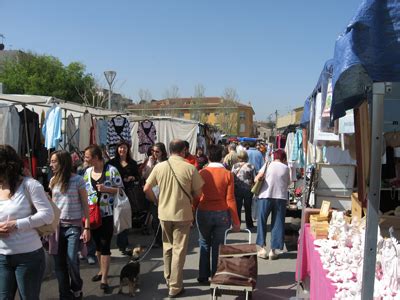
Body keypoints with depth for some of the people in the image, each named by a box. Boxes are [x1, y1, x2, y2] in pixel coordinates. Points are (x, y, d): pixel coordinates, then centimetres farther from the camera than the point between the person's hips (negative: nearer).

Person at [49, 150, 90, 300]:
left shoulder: (78, 180, -8)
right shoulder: (53, 181, 6)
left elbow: (85, 205, -5)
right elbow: (52, 204, 14)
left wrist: (87, 227, -9)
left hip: (74, 226, -4)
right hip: (57, 226, 4)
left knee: (71, 261, -10)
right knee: (59, 263, 5)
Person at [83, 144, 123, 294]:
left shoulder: (111, 170, -9)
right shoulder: (87, 171, 7)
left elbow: (121, 190, -6)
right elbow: (84, 192, 15)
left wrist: (106, 189, -21)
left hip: (107, 215, -5)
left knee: (105, 245, -4)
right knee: (97, 244, 16)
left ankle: (104, 280, 2)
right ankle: (102, 271, 35)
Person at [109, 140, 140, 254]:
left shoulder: (132, 163, 9)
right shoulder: (113, 162, 2)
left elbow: (138, 177, 12)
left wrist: (132, 178, -7)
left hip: (129, 192, 2)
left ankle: (122, 242, 21)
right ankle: (122, 244, 1)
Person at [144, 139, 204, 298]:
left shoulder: (159, 167, -5)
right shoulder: (190, 168, -12)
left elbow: (146, 189, -2)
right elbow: (197, 192, -6)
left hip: (164, 213, 3)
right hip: (182, 213, -3)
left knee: (167, 246, 21)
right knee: (179, 250, 6)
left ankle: (168, 279, 33)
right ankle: (175, 287, 13)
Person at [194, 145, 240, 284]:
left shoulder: (202, 173, -5)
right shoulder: (227, 174, -6)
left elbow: (196, 197, 0)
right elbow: (230, 199, -6)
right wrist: (235, 221, 0)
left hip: (204, 214, 1)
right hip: (222, 214, 0)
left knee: (205, 245, 14)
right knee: (218, 246, 9)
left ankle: (203, 276, 19)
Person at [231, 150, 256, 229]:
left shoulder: (235, 166, -4)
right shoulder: (251, 166, -5)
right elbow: (254, 179, -4)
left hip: (237, 189, 0)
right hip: (248, 189, 0)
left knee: (237, 207, 7)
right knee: (248, 208, 12)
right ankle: (249, 225, 20)